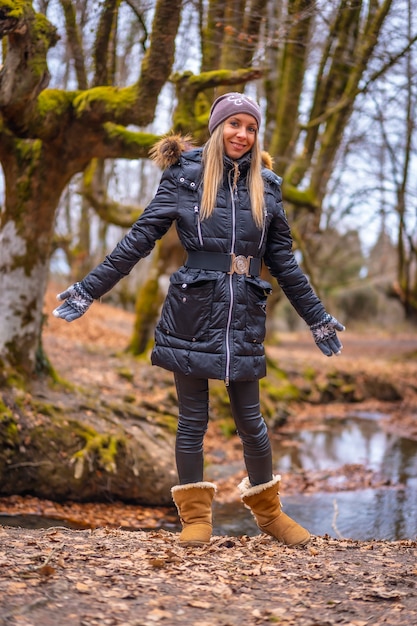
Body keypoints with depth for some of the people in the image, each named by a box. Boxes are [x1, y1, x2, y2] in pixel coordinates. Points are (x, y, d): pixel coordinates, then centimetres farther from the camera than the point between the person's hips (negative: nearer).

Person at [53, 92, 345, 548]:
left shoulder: (265, 185, 8)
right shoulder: (185, 176, 1)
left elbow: (283, 260, 14)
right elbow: (139, 240, 0)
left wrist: (317, 318, 17)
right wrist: (88, 290, -4)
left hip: (244, 318, 2)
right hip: (192, 313, -2)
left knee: (250, 421, 8)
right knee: (192, 419, 5)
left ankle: (269, 512, 25)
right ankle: (195, 516, 18)